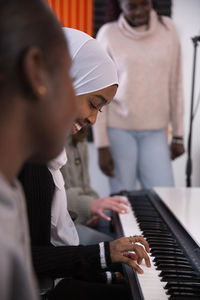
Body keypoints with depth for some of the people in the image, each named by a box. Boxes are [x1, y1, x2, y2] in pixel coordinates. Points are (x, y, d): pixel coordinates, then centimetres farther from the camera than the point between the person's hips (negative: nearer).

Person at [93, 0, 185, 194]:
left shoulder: (167, 29, 2)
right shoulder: (108, 34, -3)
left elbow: (175, 86, 7)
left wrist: (178, 135, 6)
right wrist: (102, 145, -5)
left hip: (155, 131, 2)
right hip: (119, 130, -2)